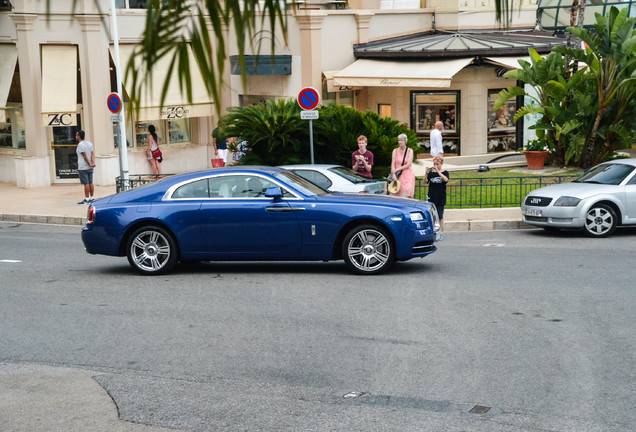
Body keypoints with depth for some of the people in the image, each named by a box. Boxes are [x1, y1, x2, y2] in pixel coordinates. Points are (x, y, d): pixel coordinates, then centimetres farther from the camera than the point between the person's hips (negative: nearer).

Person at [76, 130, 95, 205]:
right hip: (90, 168, 8)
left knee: (86, 183, -6)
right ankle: (92, 198, 12)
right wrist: (93, 163, -7)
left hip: (83, 167, -8)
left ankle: (86, 199, -4)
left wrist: (90, 164, -11)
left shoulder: (80, 145, -11)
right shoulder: (89, 143, 12)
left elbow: (85, 156, -15)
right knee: (90, 182, 9)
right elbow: (92, 154, 3)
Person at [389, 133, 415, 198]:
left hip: (407, 175, -1)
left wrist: (397, 169, -9)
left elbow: (409, 164, -5)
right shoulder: (395, 151, 8)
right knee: (395, 194, -8)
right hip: (397, 175, 1)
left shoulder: (410, 150, 4)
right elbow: (393, 164, 2)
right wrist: (394, 175, -11)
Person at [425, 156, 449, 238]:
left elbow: (446, 179, -20)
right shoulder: (431, 173, 4)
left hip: (441, 199, -2)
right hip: (431, 198, 2)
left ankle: (440, 233, 9)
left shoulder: (445, 172, 1)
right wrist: (426, 173, -23)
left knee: (440, 216, 2)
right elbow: (425, 182, -7)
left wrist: (438, 171, -24)